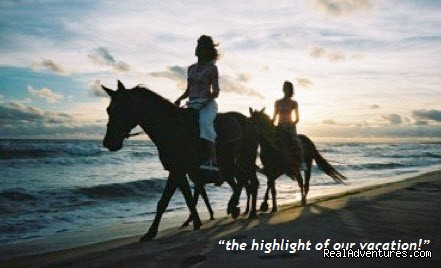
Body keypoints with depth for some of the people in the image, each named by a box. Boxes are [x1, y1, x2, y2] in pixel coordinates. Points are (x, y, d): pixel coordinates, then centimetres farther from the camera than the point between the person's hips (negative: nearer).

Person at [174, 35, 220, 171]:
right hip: (192, 104, 7)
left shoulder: (212, 68, 2)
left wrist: (211, 94, -23)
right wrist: (179, 99, 5)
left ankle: (212, 160, -41)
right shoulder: (191, 68, 18)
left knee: (204, 122, -33)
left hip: (207, 104, -7)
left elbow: (216, 91, -1)